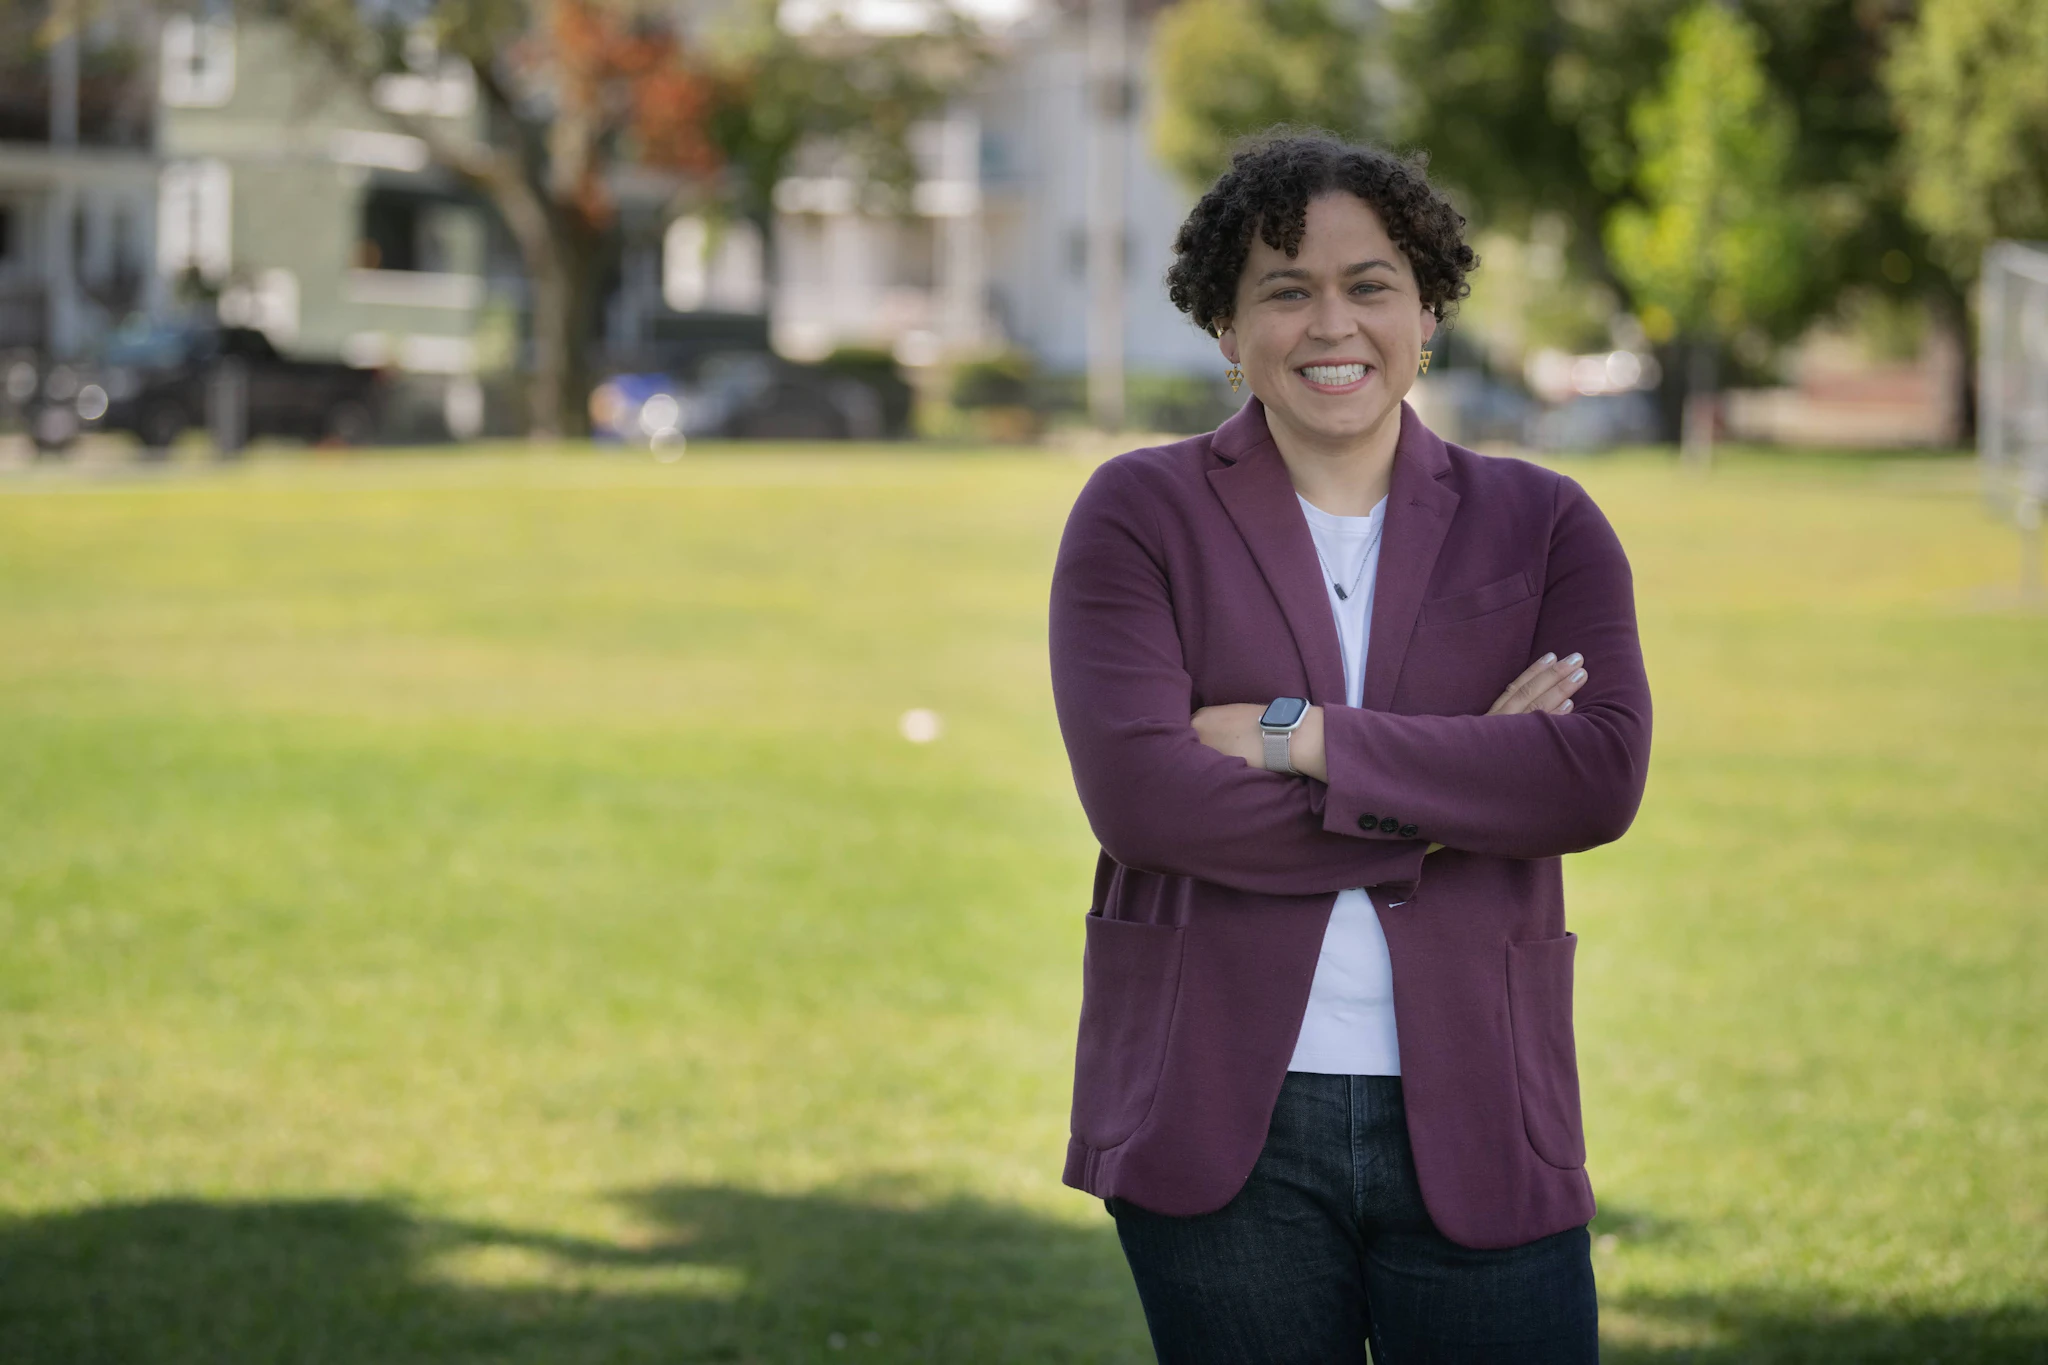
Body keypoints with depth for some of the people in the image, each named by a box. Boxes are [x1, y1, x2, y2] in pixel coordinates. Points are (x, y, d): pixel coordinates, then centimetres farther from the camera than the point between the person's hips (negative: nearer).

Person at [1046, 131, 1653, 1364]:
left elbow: (1602, 776, -8)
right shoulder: (1140, 514, 4)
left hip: (1473, 1127, 1)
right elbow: (1138, 788, -11)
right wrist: (1460, 786, -11)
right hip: (1226, 1125, -1)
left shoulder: (1542, 526, 8)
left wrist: (1300, 736, -12)